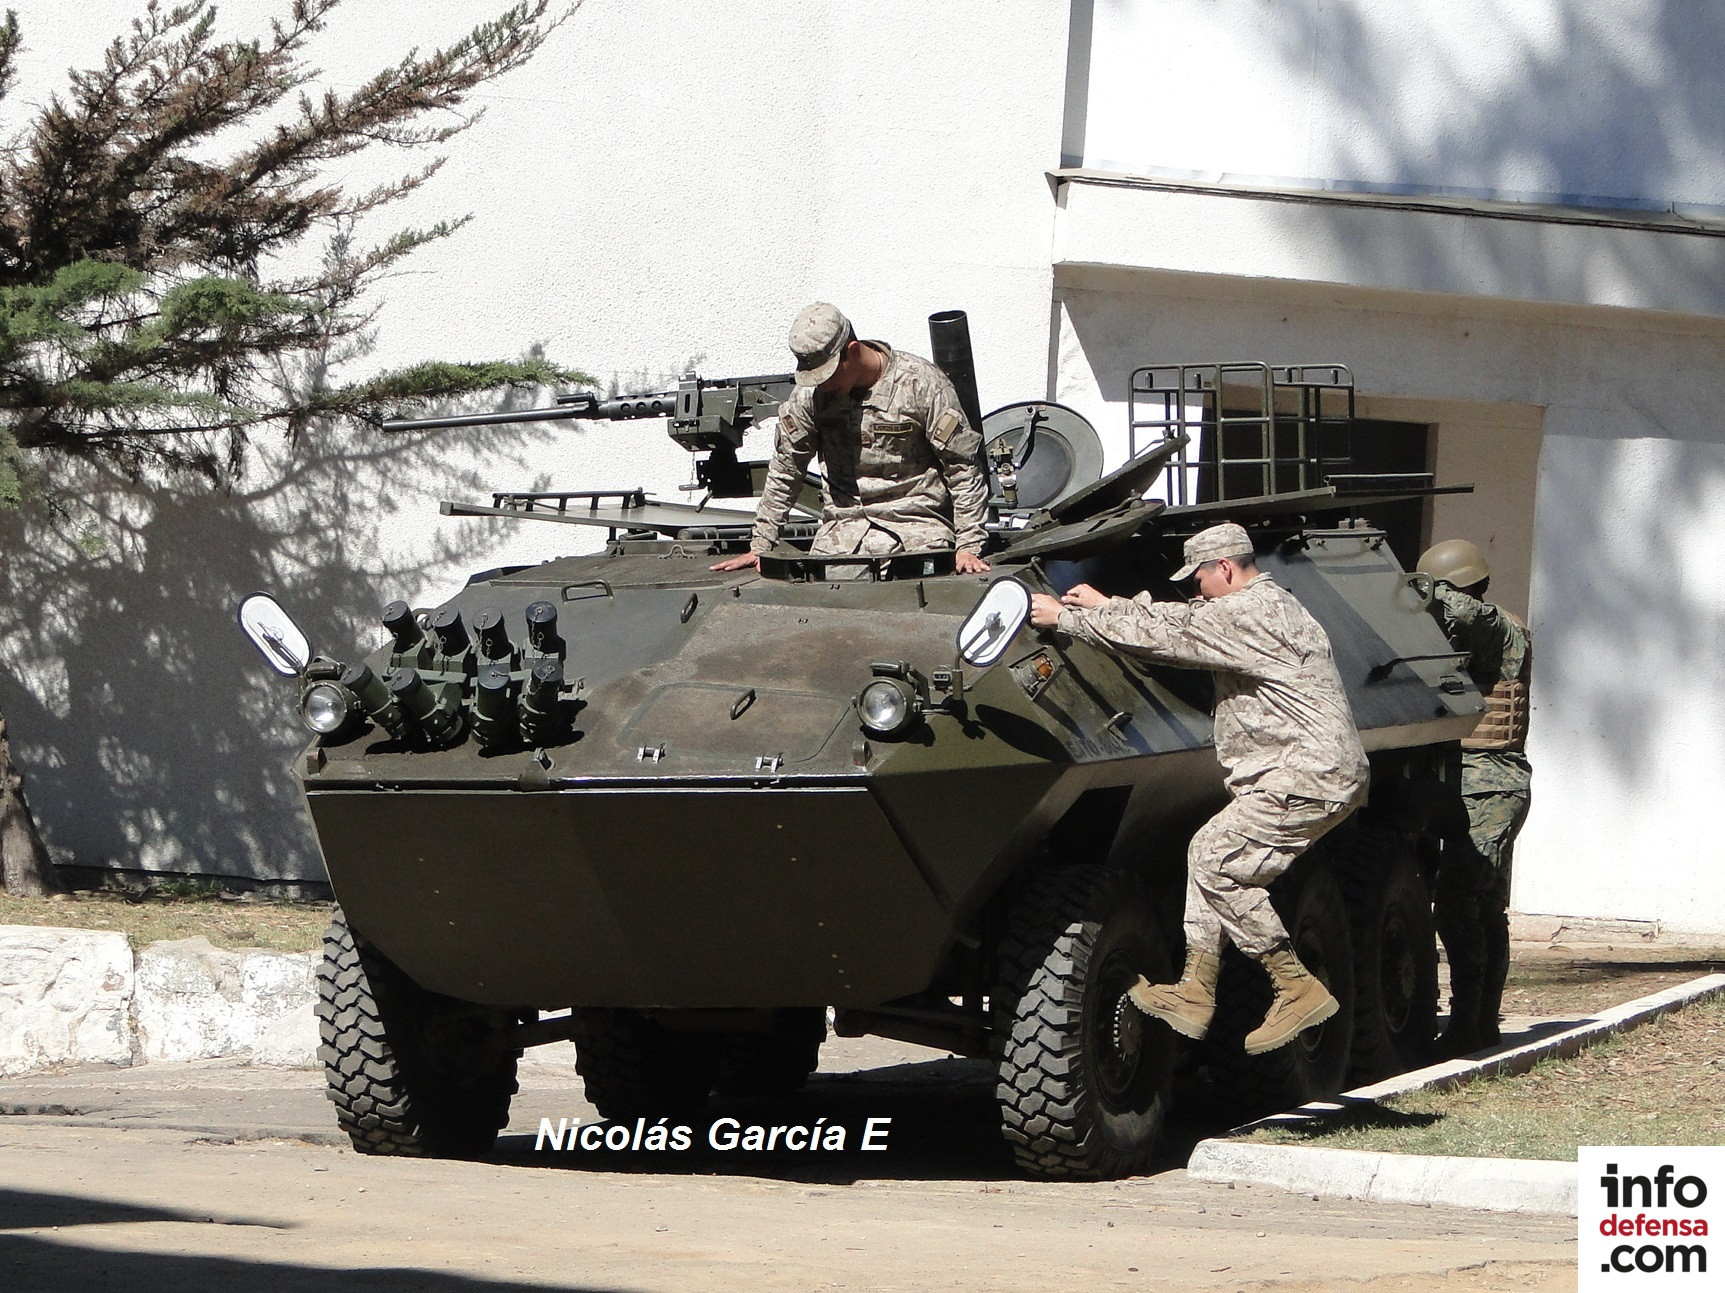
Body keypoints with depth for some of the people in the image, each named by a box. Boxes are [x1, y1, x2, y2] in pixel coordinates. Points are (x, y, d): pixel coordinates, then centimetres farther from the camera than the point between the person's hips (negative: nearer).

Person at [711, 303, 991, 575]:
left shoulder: (921, 383, -7)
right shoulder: (811, 393, 4)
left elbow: (962, 470, -4)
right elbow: (785, 469, 15)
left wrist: (968, 547, -10)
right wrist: (760, 545, 12)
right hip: (844, 525, 3)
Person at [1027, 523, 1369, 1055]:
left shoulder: (1250, 614, -13)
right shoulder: (1265, 605, 19)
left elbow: (1162, 632, -13)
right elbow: (1176, 619, 28)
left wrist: (1066, 618, -6)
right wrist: (1105, 606, 25)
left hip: (1311, 776, -11)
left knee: (1215, 859, -11)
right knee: (1209, 856, 11)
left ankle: (1300, 989, -8)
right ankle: (1194, 994, 11)